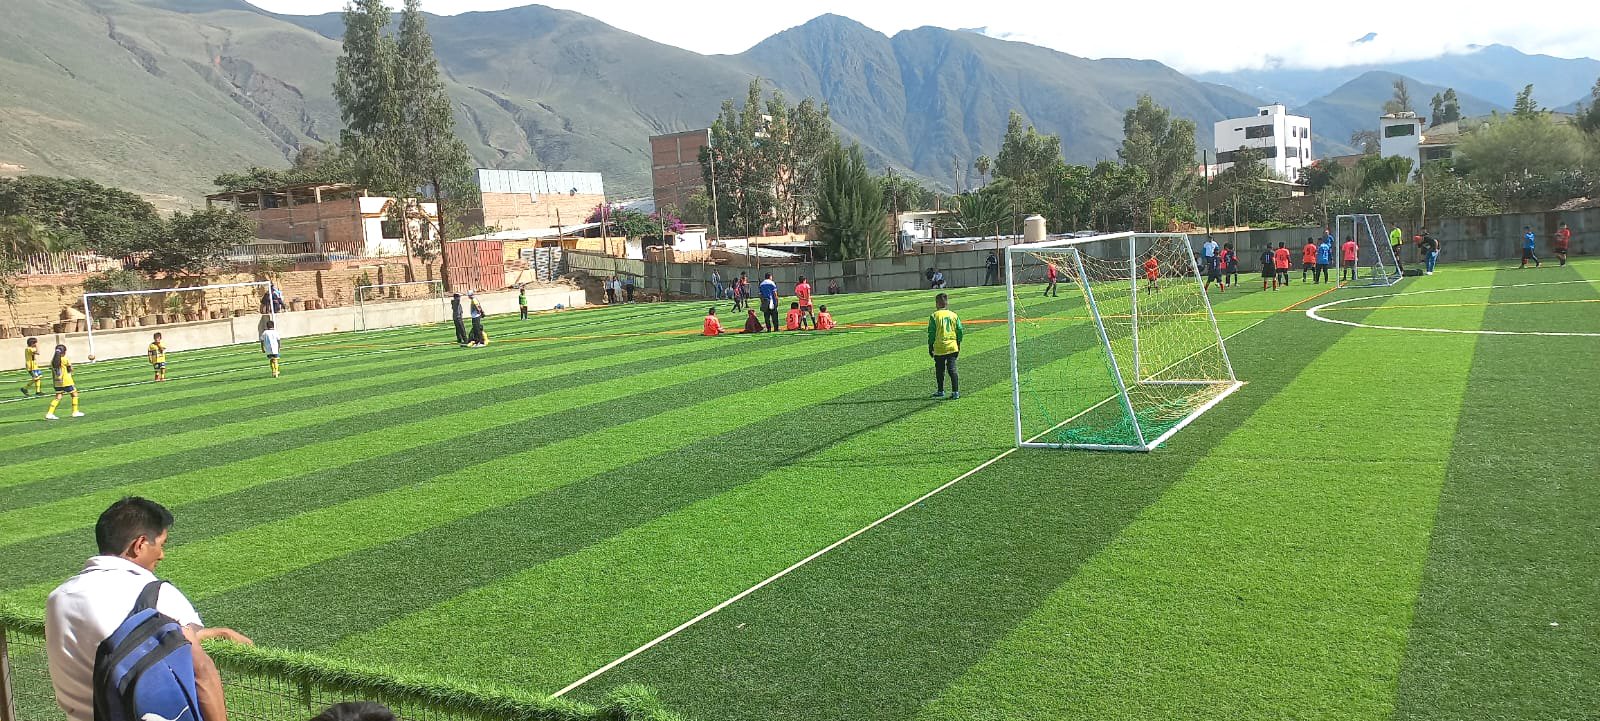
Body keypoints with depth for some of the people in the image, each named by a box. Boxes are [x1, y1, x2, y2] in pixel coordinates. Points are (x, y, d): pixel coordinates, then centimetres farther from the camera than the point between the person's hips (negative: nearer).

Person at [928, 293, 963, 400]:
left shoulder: (934, 316, -6)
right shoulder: (954, 315, 4)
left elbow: (931, 333, -6)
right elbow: (959, 331, 6)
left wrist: (930, 346, 3)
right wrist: (958, 345, 17)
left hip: (939, 348, -3)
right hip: (952, 347, 3)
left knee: (939, 370, 11)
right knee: (952, 369, 1)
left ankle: (940, 391, 21)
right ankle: (955, 392, -7)